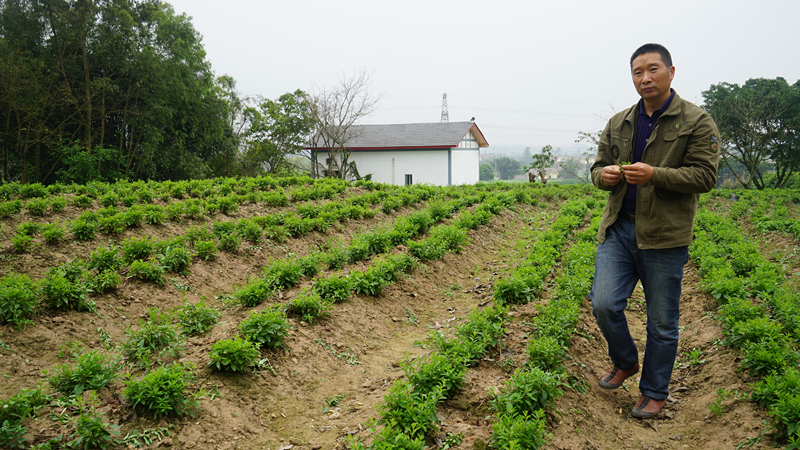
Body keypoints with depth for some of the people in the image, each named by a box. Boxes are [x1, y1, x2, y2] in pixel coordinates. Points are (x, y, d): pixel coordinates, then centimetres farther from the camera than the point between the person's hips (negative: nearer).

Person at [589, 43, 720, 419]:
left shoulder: (697, 122, -1)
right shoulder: (618, 124, 13)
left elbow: (704, 176, -8)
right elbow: (598, 167, 19)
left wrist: (654, 175, -23)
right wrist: (604, 175, -7)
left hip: (664, 236, -4)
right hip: (618, 229, 4)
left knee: (662, 321, 6)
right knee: (603, 303, -5)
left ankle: (654, 392, 25)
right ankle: (625, 362, 25)